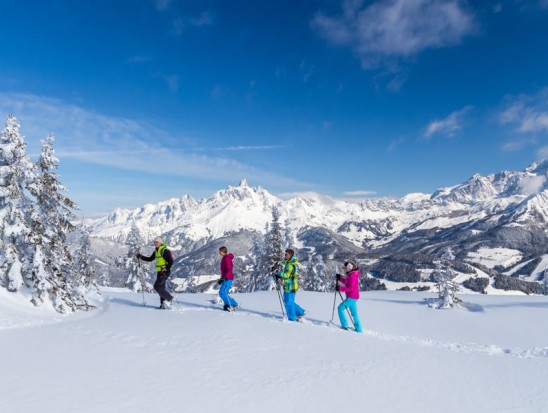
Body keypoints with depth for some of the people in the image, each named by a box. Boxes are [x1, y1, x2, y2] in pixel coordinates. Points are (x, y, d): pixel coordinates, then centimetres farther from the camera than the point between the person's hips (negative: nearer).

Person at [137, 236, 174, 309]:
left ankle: (169, 298, -4)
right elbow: (150, 259, 25)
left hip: (164, 272, -9)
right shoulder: (156, 251, 15)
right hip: (159, 272, 9)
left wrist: (165, 269, -23)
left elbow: (171, 261, -17)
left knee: (157, 286, -13)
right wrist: (141, 257, 16)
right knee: (161, 288, 8)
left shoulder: (165, 251, -13)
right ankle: (164, 304, 13)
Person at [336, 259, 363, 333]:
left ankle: (344, 325, -8)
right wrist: (340, 278, 12)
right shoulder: (351, 275, 12)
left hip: (352, 297, -10)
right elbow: (347, 283, 24)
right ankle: (358, 329, 22)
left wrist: (340, 288, -22)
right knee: (354, 313, 15)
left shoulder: (352, 276, -19)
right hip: (353, 297, 10)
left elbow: (350, 288, -26)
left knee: (341, 308, -8)